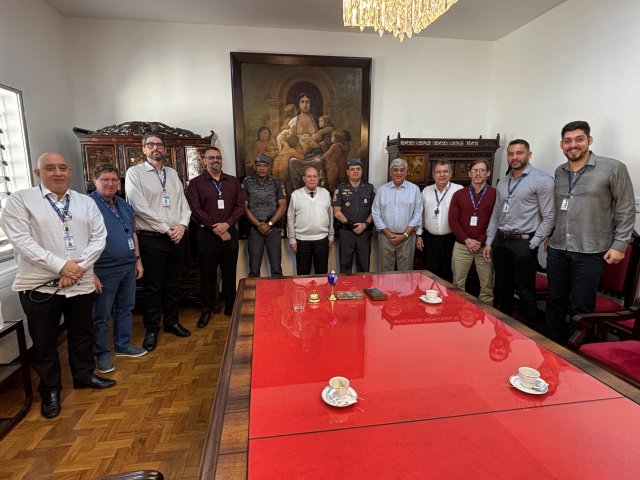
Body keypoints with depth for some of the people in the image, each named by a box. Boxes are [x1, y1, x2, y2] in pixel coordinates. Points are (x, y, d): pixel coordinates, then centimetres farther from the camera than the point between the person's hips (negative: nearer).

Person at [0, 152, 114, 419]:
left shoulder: (86, 203, 7)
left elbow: (99, 237, 0)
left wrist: (79, 267, -14)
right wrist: (61, 266, -19)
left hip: (81, 283, 3)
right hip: (39, 285, -3)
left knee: (81, 333, 17)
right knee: (44, 340, 11)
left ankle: (84, 376, 38)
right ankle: (50, 390, 30)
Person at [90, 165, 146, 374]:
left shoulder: (124, 205, 11)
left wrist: (137, 260, 14)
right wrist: (91, 272, -19)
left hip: (128, 267, 7)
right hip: (104, 270, -7)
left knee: (126, 309, 16)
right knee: (101, 315, 6)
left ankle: (123, 345, 32)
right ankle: (102, 354, 21)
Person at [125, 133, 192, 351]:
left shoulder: (172, 173, 14)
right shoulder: (135, 173, -2)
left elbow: (184, 203, 10)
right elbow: (140, 207, -12)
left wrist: (182, 225, -7)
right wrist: (166, 229, -13)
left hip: (176, 237, 5)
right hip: (151, 238, -4)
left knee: (172, 283, 14)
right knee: (152, 286, 5)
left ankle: (171, 322, 30)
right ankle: (151, 329, 20)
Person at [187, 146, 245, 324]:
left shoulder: (233, 181, 10)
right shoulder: (195, 183, 2)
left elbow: (240, 206, 4)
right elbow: (196, 209, -7)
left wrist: (227, 224, -11)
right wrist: (215, 228, -13)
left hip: (230, 233, 2)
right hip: (207, 235, -2)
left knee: (230, 273, 9)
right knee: (208, 274, 6)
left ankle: (231, 308, 22)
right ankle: (206, 311, 20)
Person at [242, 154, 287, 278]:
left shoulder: (276, 183, 6)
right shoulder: (247, 183, 3)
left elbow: (282, 205, 2)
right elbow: (244, 207, 0)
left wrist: (269, 224, -8)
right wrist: (258, 224, -9)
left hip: (273, 228, 0)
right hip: (254, 228, 0)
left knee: (276, 268, -1)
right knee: (254, 269, 1)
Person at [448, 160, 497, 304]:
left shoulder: (495, 194, 2)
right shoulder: (459, 195, 8)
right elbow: (453, 220, 2)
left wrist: (481, 242, -11)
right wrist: (467, 240, -8)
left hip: (485, 247, -1)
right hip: (462, 246, 2)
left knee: (487, 286, 4)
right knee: (457, 284, 5)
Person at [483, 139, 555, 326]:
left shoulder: (542, 180, -6)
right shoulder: (503, 182, 13)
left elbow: (548, 217, -8)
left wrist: (533, 245, -12)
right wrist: (489, 241, 12)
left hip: (524, 243, -6)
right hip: (501, 241, 6)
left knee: (526, 293, 2)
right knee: (503, 289, 14)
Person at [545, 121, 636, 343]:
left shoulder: (613, 168, -3)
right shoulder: (559, 172, 11)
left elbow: (626, 210, -1)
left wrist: (619, 245, -5)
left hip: (590, 252, -4)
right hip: (557, 250, 4)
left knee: (581, 308, 1)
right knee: (555, 302, 11)